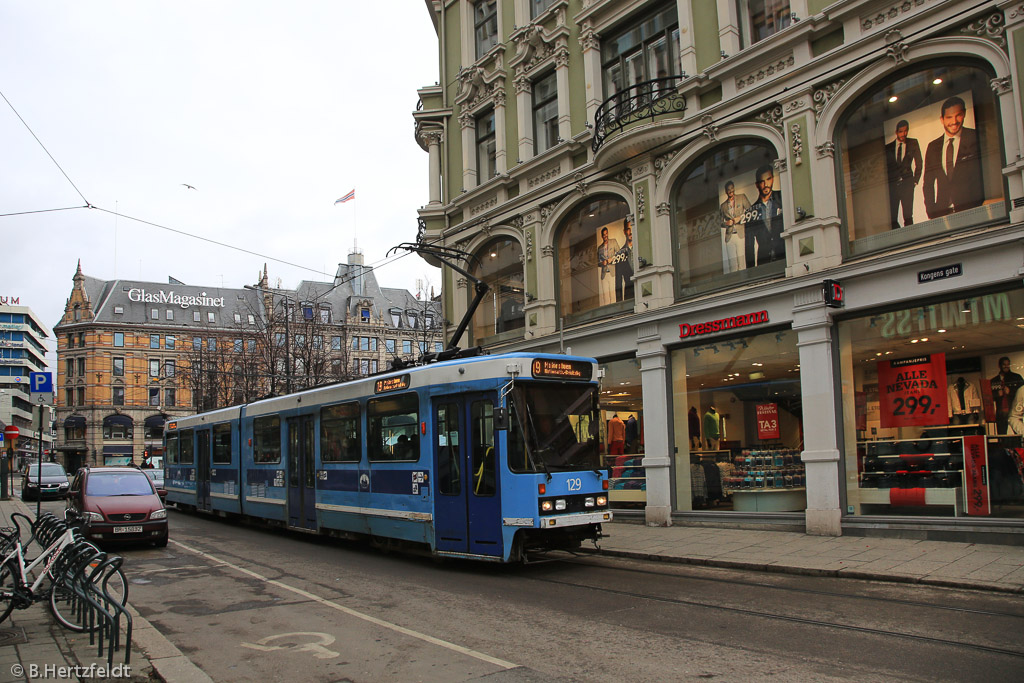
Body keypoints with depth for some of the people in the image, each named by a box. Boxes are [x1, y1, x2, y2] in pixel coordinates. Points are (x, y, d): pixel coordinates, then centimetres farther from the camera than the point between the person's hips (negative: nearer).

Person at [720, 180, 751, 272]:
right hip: (729, 236, 3)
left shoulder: (742, 197, 10)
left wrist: (740, 218, -8)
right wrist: (726, 223, -1)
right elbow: (721, 221, 20)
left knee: (742, 261, -11)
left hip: (741, 234, -3)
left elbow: (750, 210, 5)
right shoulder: (723, 205, 19)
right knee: (732, 263, -2)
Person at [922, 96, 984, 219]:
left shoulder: (976, 138, 5)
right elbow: (928, 183, 17)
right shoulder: (933, 147, 15)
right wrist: (931, 212, 4)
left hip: (972, 209, -3)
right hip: (942, 212, 3)